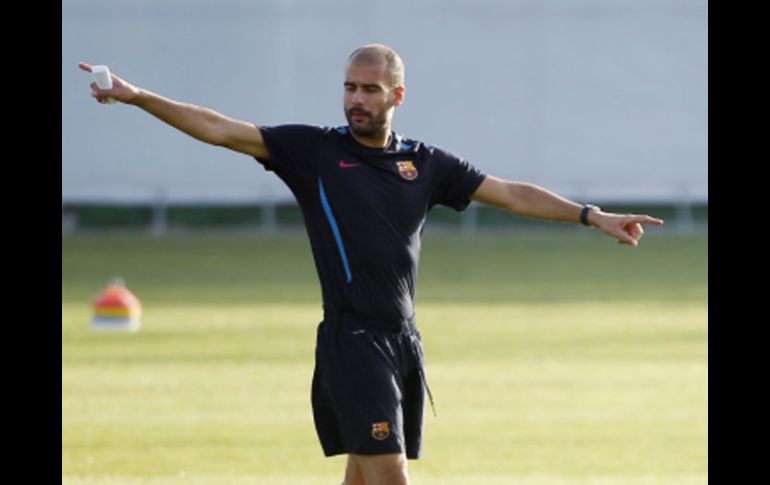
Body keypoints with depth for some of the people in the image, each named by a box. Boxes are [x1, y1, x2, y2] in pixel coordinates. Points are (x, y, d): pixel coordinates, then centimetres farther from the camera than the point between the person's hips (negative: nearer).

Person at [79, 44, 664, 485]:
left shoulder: (427, 163, 11)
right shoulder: (314, 150, 1)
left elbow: (511, 194, 13)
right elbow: (221, 130, -5)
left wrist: (591, 215, 6)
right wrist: (137, 97, -14)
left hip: (404, 340, 5)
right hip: (352, 341, -5)